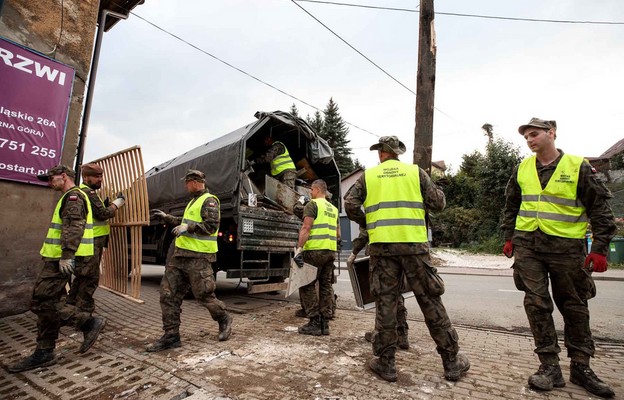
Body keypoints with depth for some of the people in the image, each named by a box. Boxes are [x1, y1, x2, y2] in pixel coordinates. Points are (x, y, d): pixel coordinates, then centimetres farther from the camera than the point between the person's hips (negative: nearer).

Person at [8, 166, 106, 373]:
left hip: (60, 260, -10)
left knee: (41, 303, -8)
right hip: (58, 259, 10)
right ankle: (44, 352, 18)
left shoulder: (73, 196, -10)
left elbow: (74, 227, -23)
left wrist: (66, 255, -29)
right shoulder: (71, 197, 24)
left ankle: (90, 323, -2)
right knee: (48, 303, 11)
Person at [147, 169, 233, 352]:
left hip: (198, 258, -9)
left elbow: (211, 226, -20)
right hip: (181, 255, 9)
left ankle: (224, 319, 26)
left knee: (203, 295, 0)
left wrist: (188, 227, -23)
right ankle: (171, 336, 14)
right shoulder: (194, 201, 20)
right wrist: (166, 218, 32)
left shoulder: (209, 201, -10)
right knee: (168, 294, 6)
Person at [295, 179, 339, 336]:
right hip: (331, 251, 8)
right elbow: (338, 234, 20)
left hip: (315, 250, -7)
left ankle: (315, 323, 0)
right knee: (326, 286, 10)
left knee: (307, 286, 0)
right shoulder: (333, 209, 18)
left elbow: (306, 228, -16)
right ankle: (324, 323, 14)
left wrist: (299, 248, -19)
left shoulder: (312, 204, -5)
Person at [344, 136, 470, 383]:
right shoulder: (415, 171, 7)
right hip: (414, 244, 0)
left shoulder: (368, 175, 8)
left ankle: (385, 362, 16)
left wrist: (365, 223, 16)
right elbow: (438, 203, 4)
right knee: (430, 301, 10)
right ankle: (452, 361, 21)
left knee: (385, 303, 8)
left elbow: (350, 205, 0)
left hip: (382, 245, 0)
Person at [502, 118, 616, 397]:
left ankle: (580, 366, 26)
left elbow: (600, 209, -1)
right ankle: (550, 366, 9)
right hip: (527, 245, 2)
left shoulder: (578, 167, -3)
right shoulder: (522, 169, 7)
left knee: (574, 307, 10)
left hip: (567, 247, -2)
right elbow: (511, 206, 16)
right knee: (537, 304, -1)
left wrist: (600, 248, -8)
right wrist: (509, 238, 11)